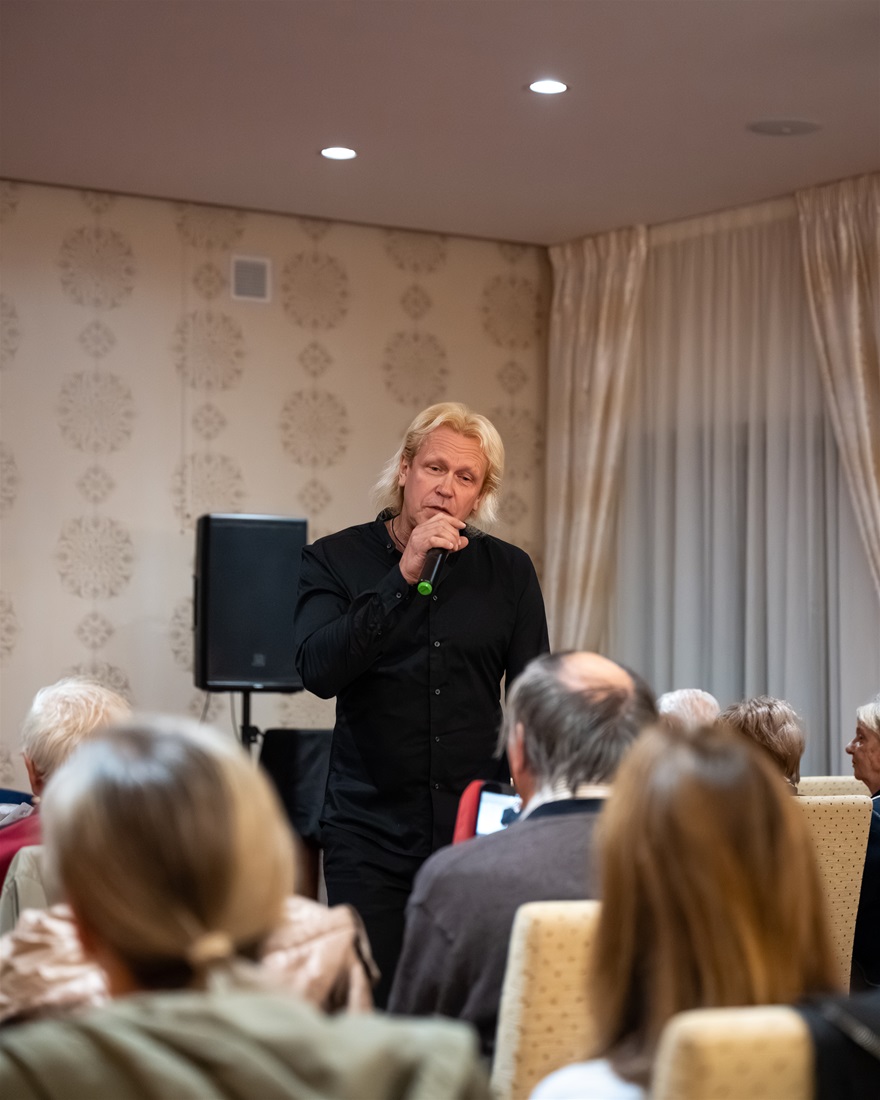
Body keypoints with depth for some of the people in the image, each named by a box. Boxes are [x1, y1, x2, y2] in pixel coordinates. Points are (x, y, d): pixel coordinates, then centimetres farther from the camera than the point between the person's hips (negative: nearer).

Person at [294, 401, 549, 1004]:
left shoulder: (510, 571, 9)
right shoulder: (335, 560, 3)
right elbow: (318, 670, -14)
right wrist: (405, 576, -17)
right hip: (371, 832, -1)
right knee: (370, 999, -3)